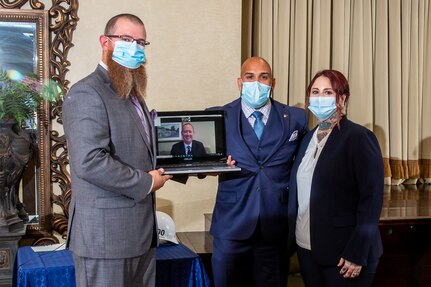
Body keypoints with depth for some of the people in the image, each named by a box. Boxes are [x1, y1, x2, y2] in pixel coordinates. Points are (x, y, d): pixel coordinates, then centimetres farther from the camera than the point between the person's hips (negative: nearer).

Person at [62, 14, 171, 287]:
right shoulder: (87, 93, -13)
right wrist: (146, 182, -15)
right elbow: (90, 162, -25)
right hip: (106, 234, -9)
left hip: (141, 232, 9)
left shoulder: (133, 94, 18)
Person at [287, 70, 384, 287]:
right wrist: (292, 236, 7)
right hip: (306, 247, 6)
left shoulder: (359, 137, -10)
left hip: (343, 253, -6)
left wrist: (357, 254, -18)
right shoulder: (309, 138, 10)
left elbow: (371, 199, -14)